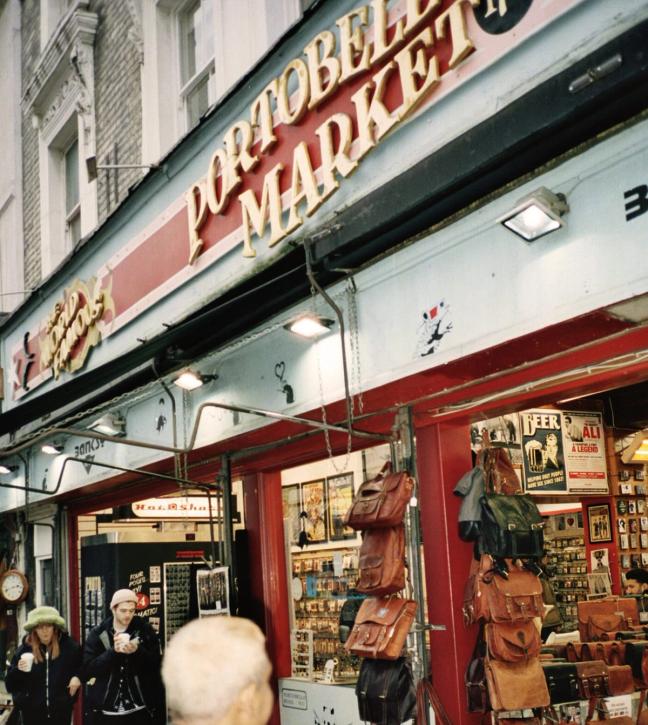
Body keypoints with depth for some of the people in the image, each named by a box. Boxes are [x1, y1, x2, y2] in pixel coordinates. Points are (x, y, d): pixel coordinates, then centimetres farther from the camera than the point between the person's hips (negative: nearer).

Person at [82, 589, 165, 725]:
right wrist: (113, 651, -20)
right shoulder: (98, 634, 1)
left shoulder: (145, 631, 0)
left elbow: (156, 665, -3)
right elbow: (88, 669, -7)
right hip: (104, 711, 1)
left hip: (138, 710, 0)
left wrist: (137, 651, -21)